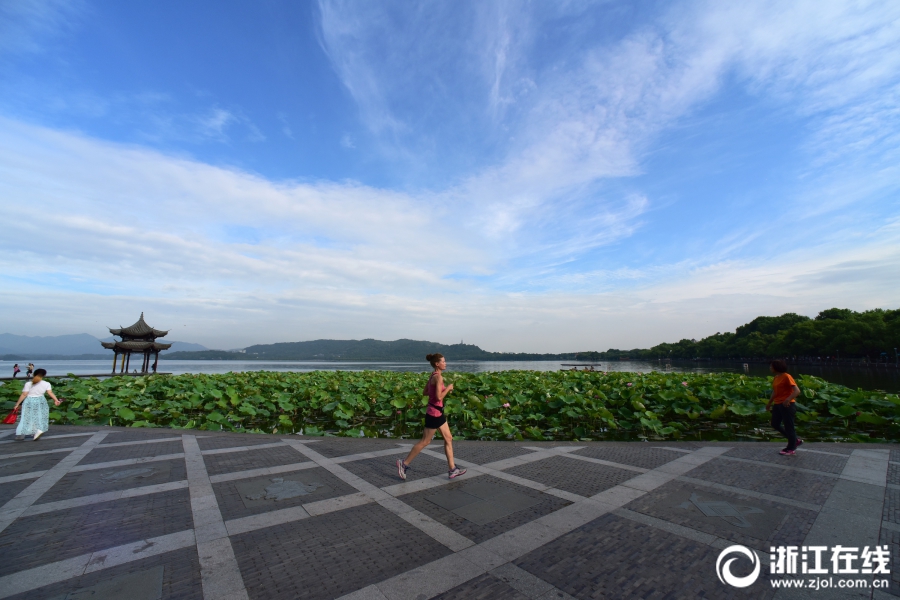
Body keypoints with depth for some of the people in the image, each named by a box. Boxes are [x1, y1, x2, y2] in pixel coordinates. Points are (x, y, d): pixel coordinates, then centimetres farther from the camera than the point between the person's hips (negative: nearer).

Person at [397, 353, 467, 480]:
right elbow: (439, 397, -26)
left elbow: (424, 393, 13)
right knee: (425, 442, 4)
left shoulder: (433, 376, 8)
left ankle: (452, 470, 19)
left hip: (438, 412, 10)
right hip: (434, 413, -10)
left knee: (448, 439, 13)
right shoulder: (438, 377, -20)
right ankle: (404, 463, 17)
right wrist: (448, 388, -12)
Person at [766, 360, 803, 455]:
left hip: (787, 405, -8)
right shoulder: (776, 378, 11)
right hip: (777, 405, 8)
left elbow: (797, 391, -20)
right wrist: (769, 403, 26)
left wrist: (788, 400, -34)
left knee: (788, 426, 2)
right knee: (775, 424, 12)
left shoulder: (786, 377, -13)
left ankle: (790, 449, 16)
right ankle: (795, 440, 28)